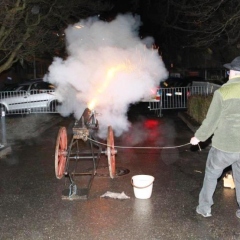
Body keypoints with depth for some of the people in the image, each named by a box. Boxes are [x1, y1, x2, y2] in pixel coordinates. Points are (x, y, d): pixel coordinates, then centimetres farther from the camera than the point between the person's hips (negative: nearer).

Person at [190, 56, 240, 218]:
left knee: (211, 175, 17)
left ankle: (205, 208, 26)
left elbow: (211, 121, -11)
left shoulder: (223, 92, -14)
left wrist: (198, 137, 3)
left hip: (224, 146, -3)